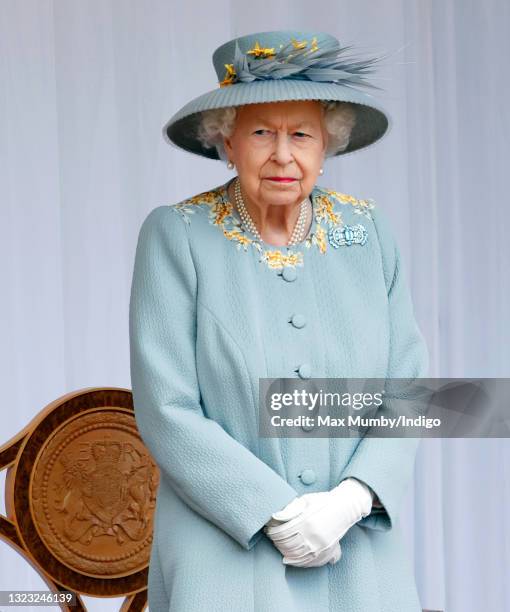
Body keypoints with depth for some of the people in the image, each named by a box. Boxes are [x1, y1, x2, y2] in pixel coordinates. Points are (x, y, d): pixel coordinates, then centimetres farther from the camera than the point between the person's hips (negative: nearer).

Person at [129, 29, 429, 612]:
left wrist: (349, 501, -12)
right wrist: (279, 515, -15)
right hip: (227, 553, -2)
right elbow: (167, 412, -9)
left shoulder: (368, 231, 4)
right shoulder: (176, 235, -5)